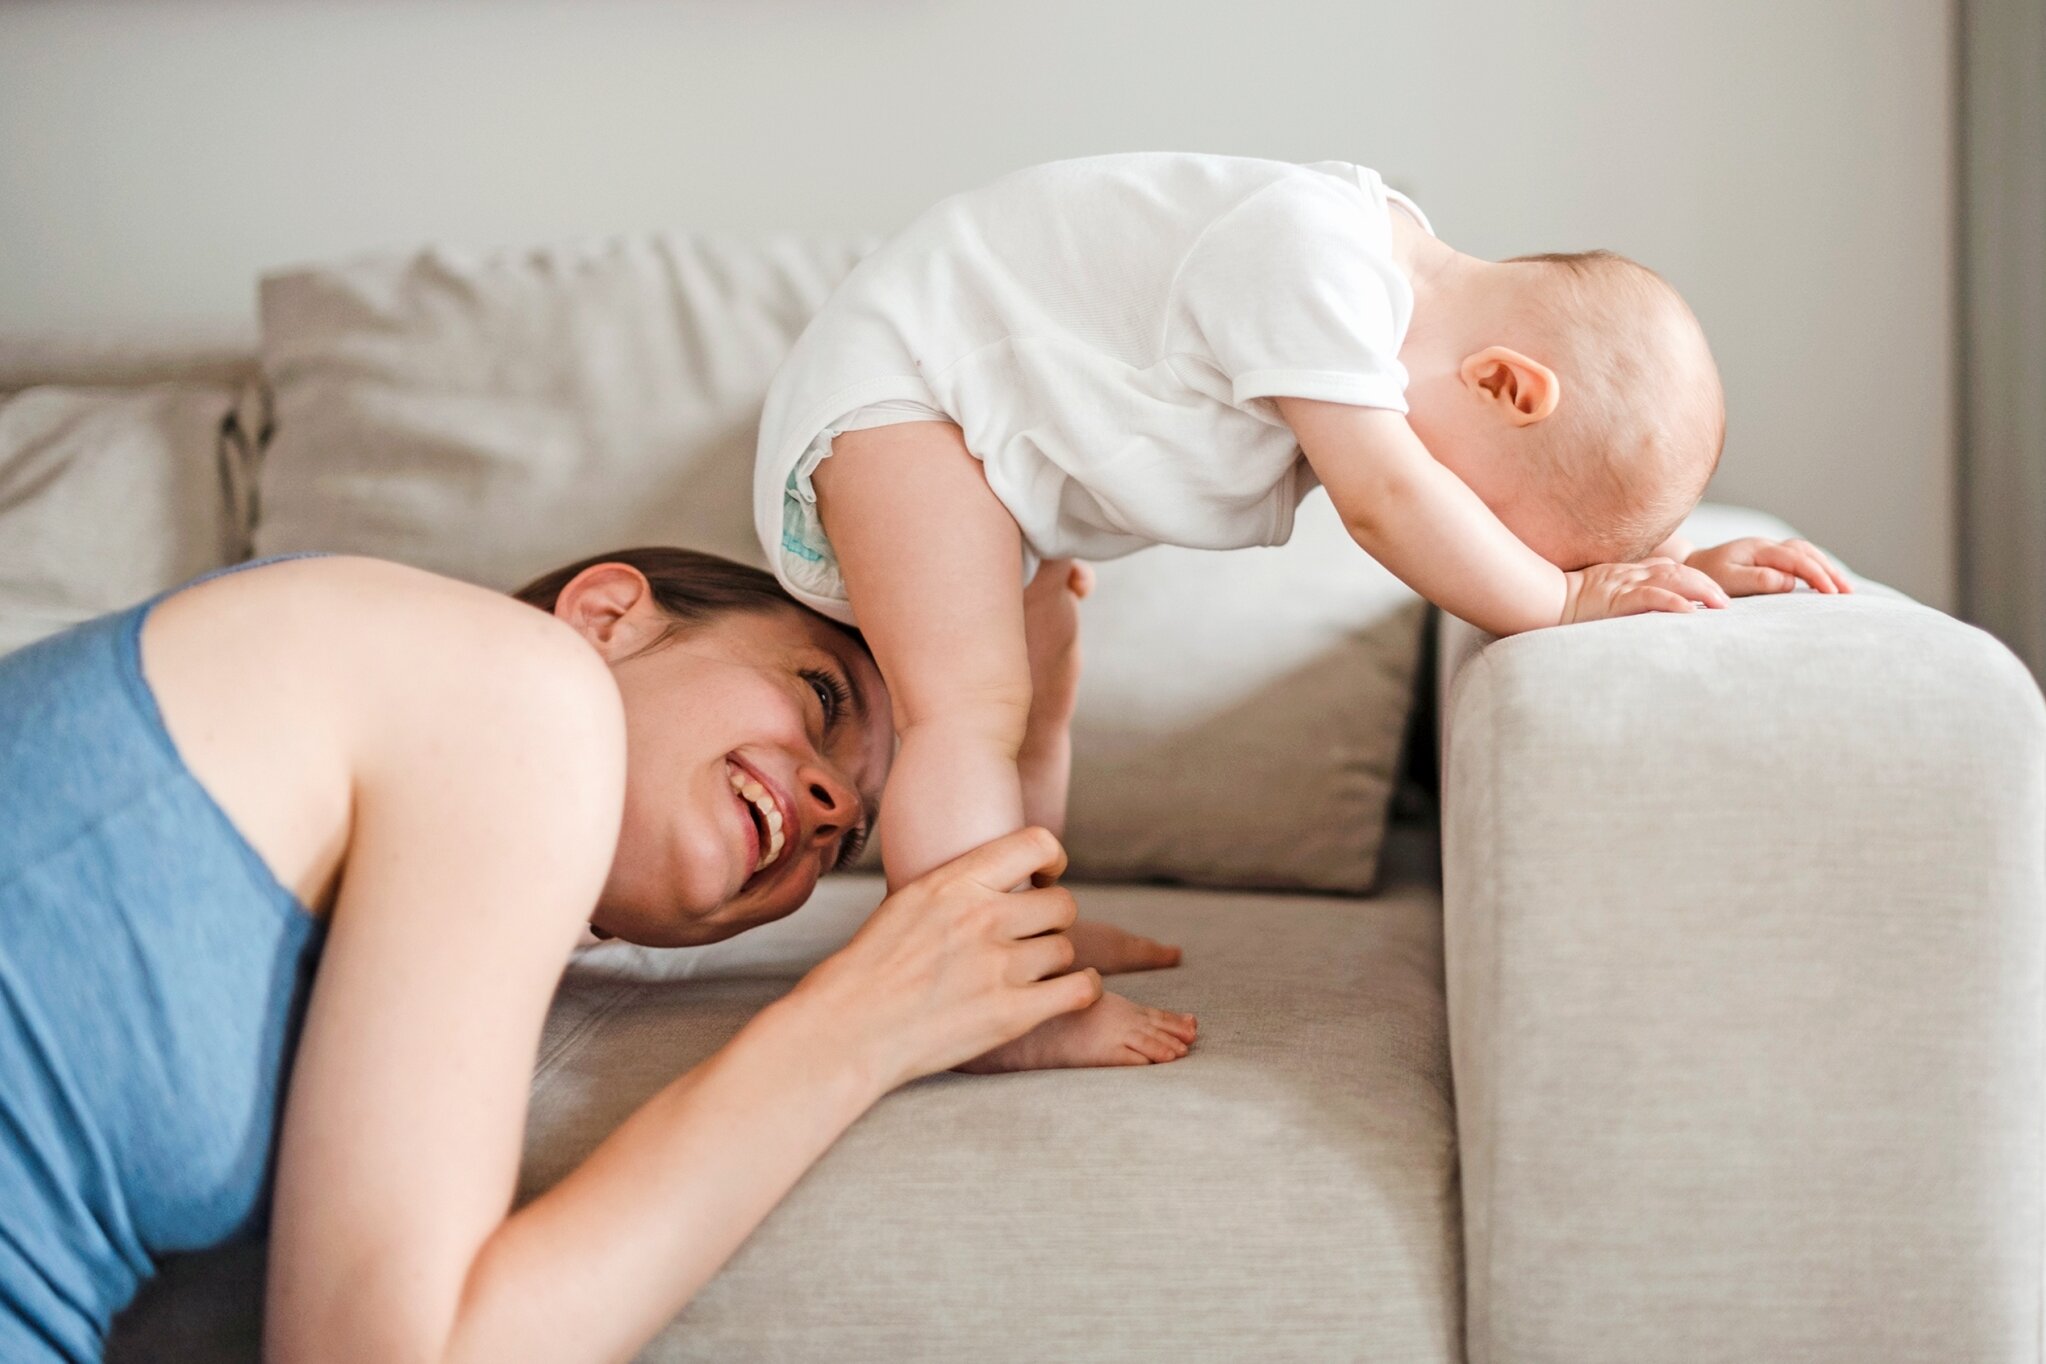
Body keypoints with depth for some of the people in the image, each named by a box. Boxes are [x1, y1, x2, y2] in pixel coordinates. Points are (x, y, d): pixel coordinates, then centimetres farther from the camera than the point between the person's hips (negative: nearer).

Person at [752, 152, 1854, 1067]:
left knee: (1034, 683, 21)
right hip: (892, 382, -10)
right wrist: (1563, 600, -28)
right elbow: (1386, 499, -36)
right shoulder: (1318, 258, -32)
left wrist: (1680, 570, -5)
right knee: (968, 700, -22)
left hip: (999, 427, 10)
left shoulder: (1416, 296, -2)